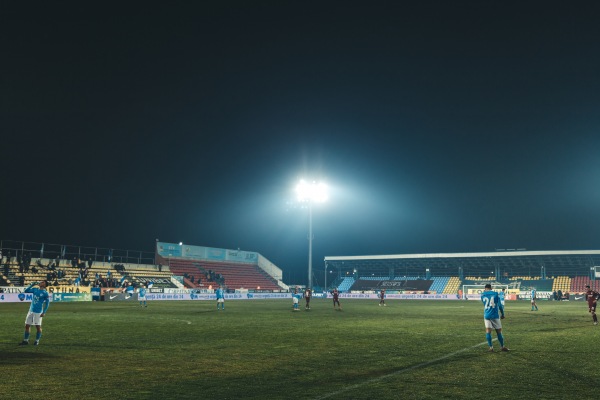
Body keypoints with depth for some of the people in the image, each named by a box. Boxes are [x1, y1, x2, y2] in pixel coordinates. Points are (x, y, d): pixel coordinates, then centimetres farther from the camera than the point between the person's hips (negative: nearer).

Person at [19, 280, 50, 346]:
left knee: (38, 326, -1)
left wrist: (44, 312, -12)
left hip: (38, 312, -6)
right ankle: (25, 340, 16)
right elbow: (26, 291, 9)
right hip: (31, 311, 6)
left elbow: (47, 303, -6)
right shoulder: (35, 289, 9)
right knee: (27, 325, 7)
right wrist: (32, 284, 1)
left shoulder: (45, 293, -7)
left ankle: (37, 340, 14)